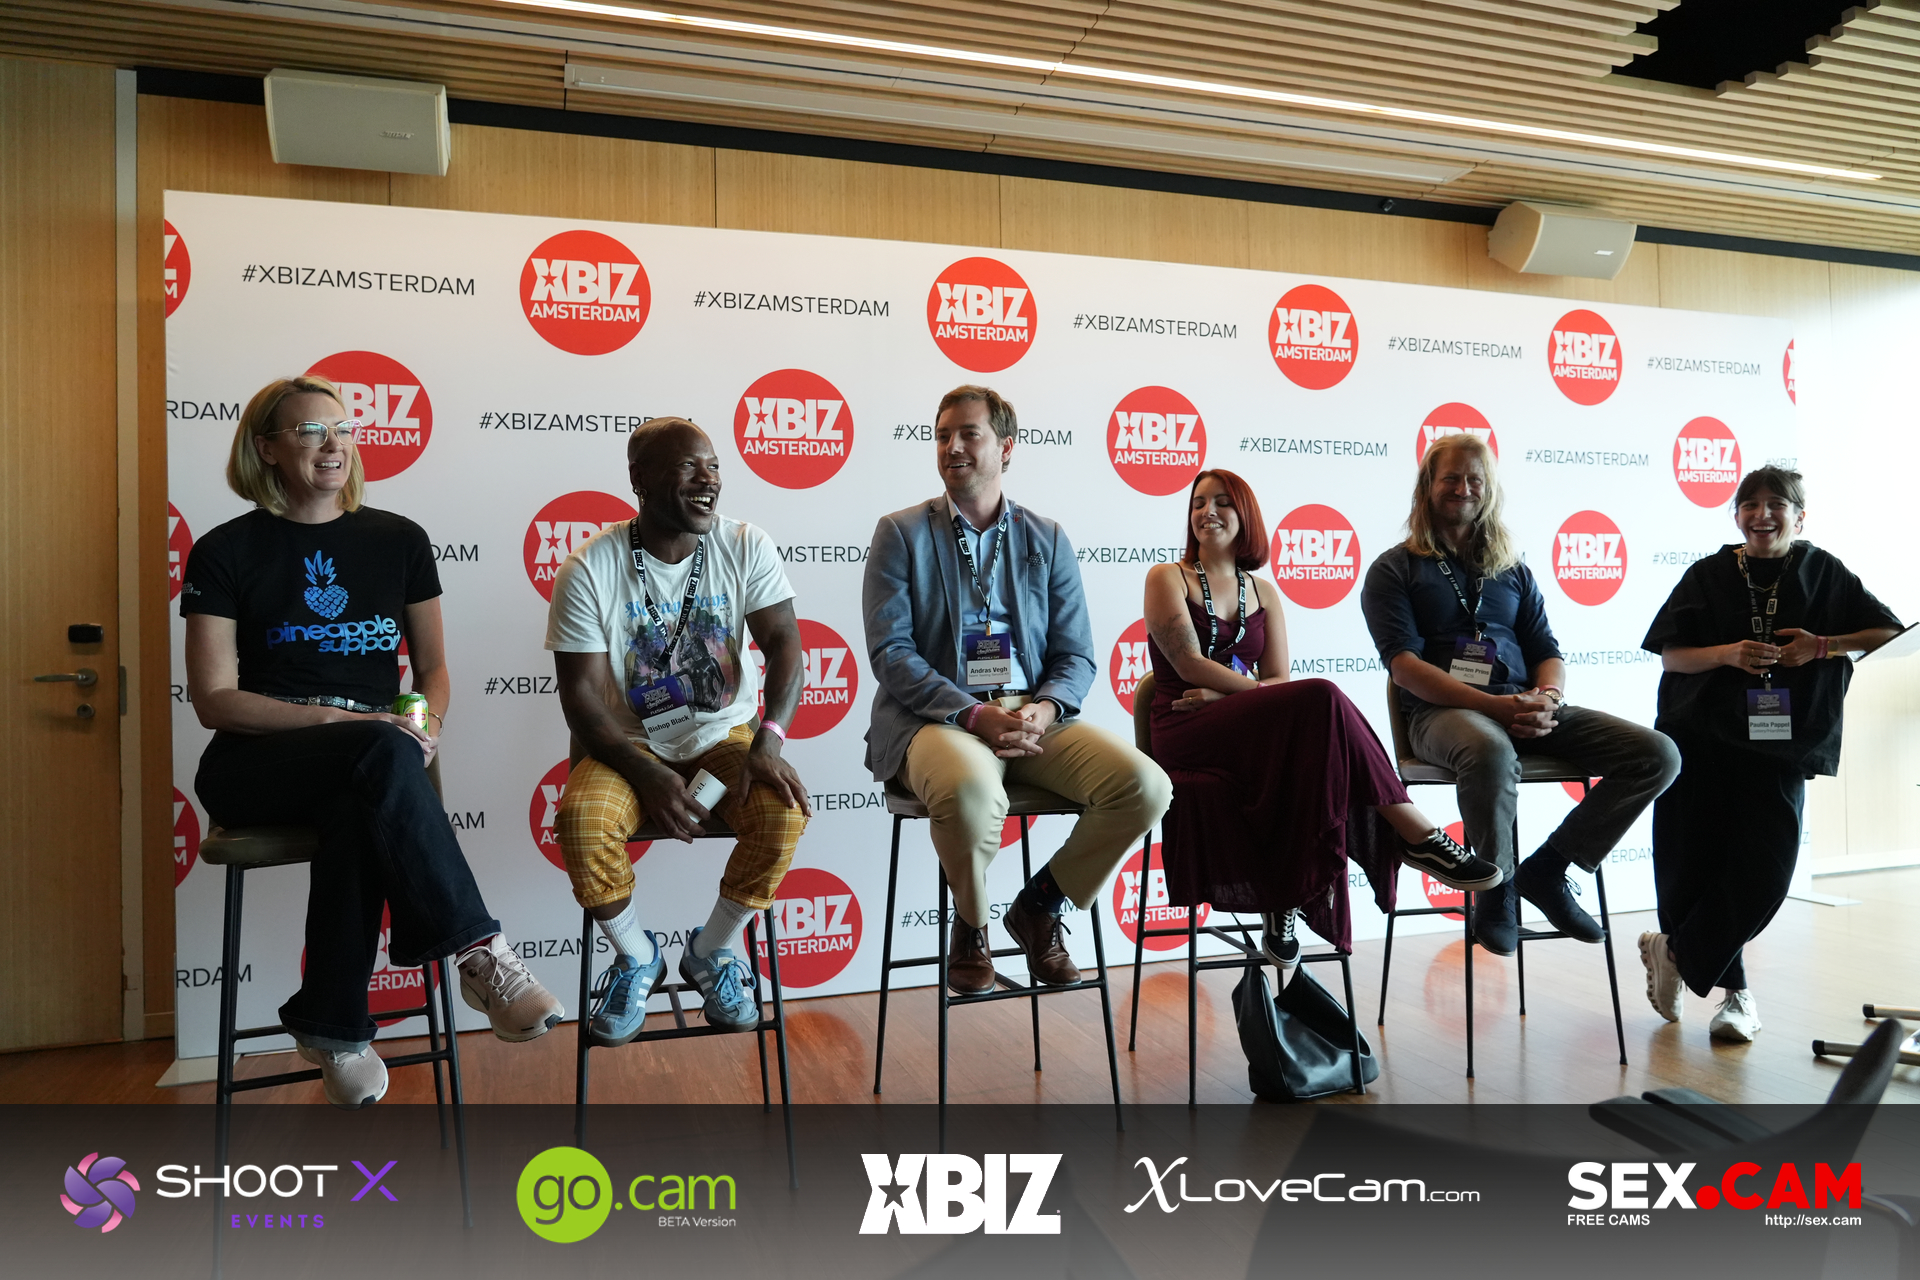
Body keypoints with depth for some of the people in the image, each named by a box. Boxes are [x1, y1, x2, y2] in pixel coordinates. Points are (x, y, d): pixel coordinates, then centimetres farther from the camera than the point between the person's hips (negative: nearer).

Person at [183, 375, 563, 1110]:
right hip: (257, 764, -2)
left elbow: (432, 665, 16)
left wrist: (429, 723, -8)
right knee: (382, 754, -36)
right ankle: (479, 954, -36)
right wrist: (335, 720, -19)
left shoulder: (398, 540, 11)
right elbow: (214, 699, -4)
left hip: (361, 767, 2)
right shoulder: (226, 552, 2)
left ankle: (333, 1024, -25)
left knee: (357, 813, -37)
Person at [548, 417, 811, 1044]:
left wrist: (769, 739, -30)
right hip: (630, 744, -1)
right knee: (582, 819, -31)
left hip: (725, 735, 1)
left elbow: (783, 643, -12)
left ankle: (713, 948, 2)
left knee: (785, 810, -28)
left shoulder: (746, 547, -4)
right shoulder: (588, 569, -10)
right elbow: (583, 695, -12)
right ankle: (636, 954, 1)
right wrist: (646, 774, -26)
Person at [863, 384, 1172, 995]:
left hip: (1034, 716, 4)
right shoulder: (901, 532, 5)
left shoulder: (1048, 539, 14)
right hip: (936, 716, -3)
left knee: (1145, 785, -21)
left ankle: (1039, 905, 5)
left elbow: (1076, 654, 10)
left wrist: (1044, 709, -13)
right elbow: (890, 652, -5)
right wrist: (973, 714, -18)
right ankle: (970, 926, -4)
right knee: (973, 790, -39)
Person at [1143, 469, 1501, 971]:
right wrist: (1253, 691, -12)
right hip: (1184, 736, -5)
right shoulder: (1167, 579, 6)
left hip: (1244, 732, 5)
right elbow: (1190, 665, -7)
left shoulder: (1263, 592, 19)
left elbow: (1278, 679, 9)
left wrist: (1222, 694, -9)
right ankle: (1416, 834, -27)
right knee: (1320, 698, -30)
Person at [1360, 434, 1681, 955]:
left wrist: (1548, 698, -7)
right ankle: (1496, 888, -15)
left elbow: (1547, 652, 19)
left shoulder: (1513, 570, 23)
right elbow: (1405, 666, -6)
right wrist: (1493, 705, -18)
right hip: (1442, 712, -5)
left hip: (1525, 709, 5)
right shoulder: (1395, 570, 7)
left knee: (1658, 754, -12)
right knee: (1491, 751, -41)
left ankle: (1549, 867, -1)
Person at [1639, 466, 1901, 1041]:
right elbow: (1669, 653, 1)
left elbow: (1891, 633, 3)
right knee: (1693, 866, 0)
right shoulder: (1708, 575, 4)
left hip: (1780, 746, 0)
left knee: (1764, 870, -10)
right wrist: (1728, 653, -16)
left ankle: (1675, 951, 12)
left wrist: (1823, 647, -11)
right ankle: (1735, 991, 20)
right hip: (1699, 740, 0)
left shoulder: (1822, 573, 4)